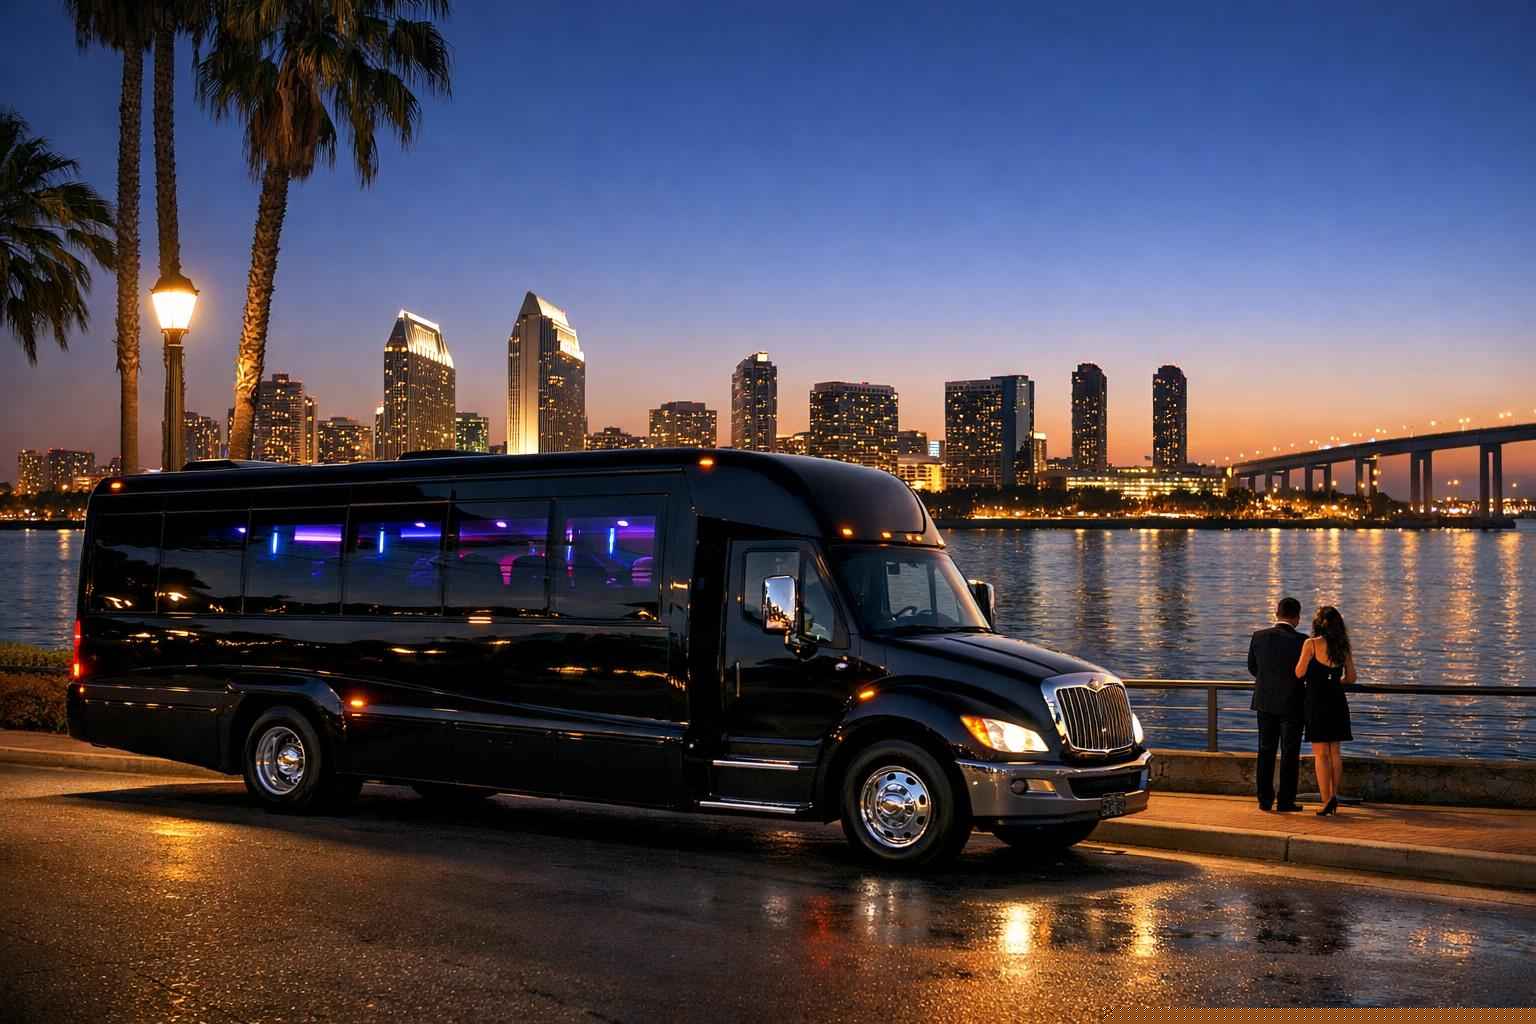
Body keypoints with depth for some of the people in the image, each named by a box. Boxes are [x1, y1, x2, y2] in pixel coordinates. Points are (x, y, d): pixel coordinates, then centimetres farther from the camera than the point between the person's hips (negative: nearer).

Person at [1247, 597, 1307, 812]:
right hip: (1292, 704, -3)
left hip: (1265, 702, 3)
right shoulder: (1301, 641, -16)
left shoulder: (1259, 637, -5)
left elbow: (1252, 668, 5)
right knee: (1290, 754, 6)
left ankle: (1265, 799, 13)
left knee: (1266, 752, 12)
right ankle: (1286, 801, 7)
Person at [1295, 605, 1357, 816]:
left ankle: (1327, 801, -2)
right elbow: (1351, 678, 9)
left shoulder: (1311, 644, -10)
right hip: (1337, 702, 4)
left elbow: (1299, 673, -8)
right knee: (1335, 752, 15)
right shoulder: (1343, 647, 4)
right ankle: (1333, 795, 20)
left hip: (1317, 702, -4)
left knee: (1321, 754, 0)